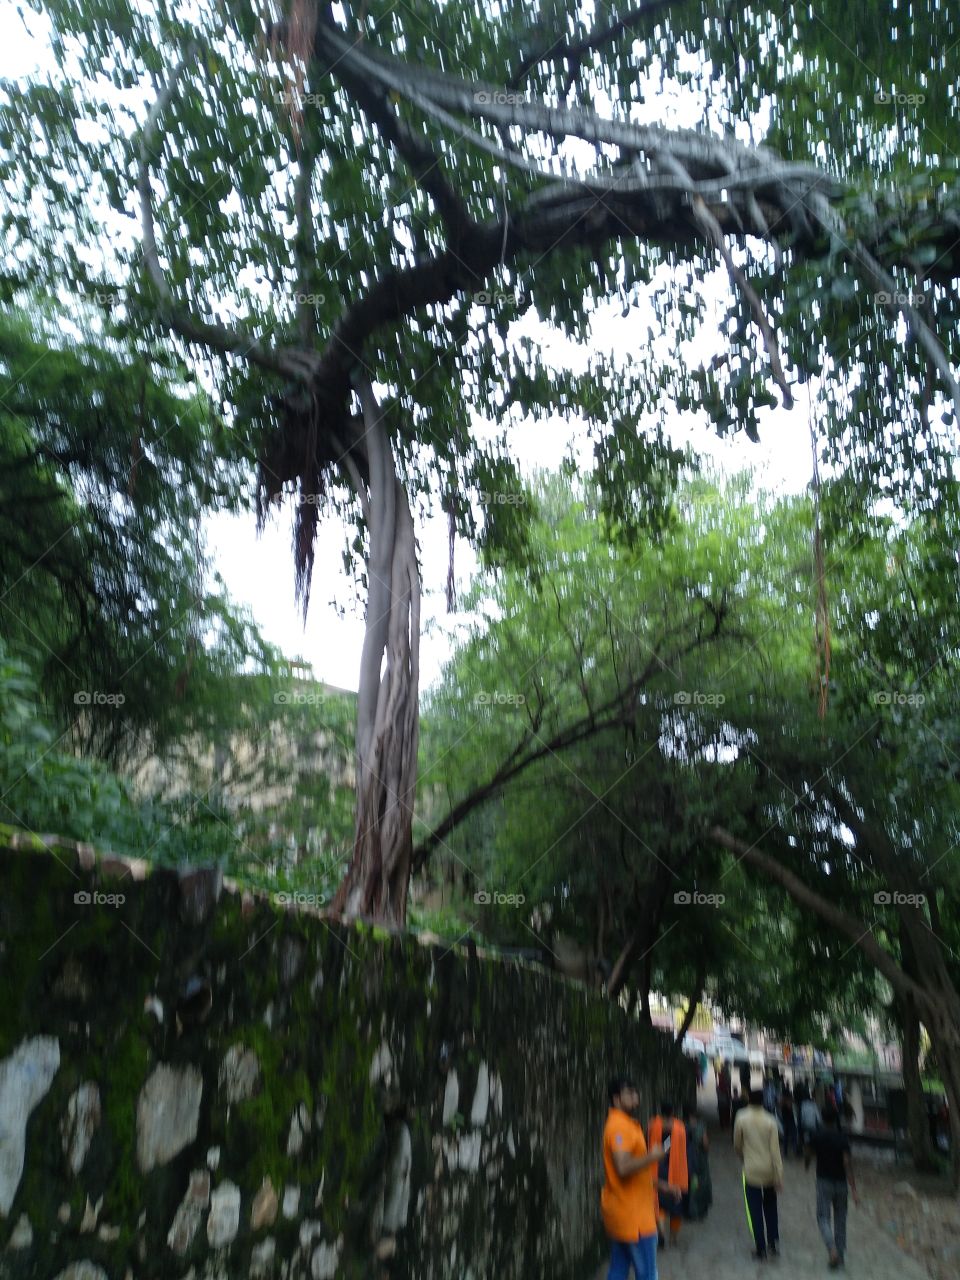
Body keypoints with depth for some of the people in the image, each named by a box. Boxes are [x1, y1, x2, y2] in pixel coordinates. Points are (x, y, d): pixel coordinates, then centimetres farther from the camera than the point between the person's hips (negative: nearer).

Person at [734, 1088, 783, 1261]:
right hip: (769, 1171, 2)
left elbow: (737, 1145, 2)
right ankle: (774, 1243, 25)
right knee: (770, 1209, 23)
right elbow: (775, 1151, -10)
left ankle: (761, 1249, 8)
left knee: (755, 1212, 6)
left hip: (751, 1171, -2)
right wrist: (779, 1177, -4)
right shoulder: (770, 1121, -9)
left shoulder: (741, 1118, -9)